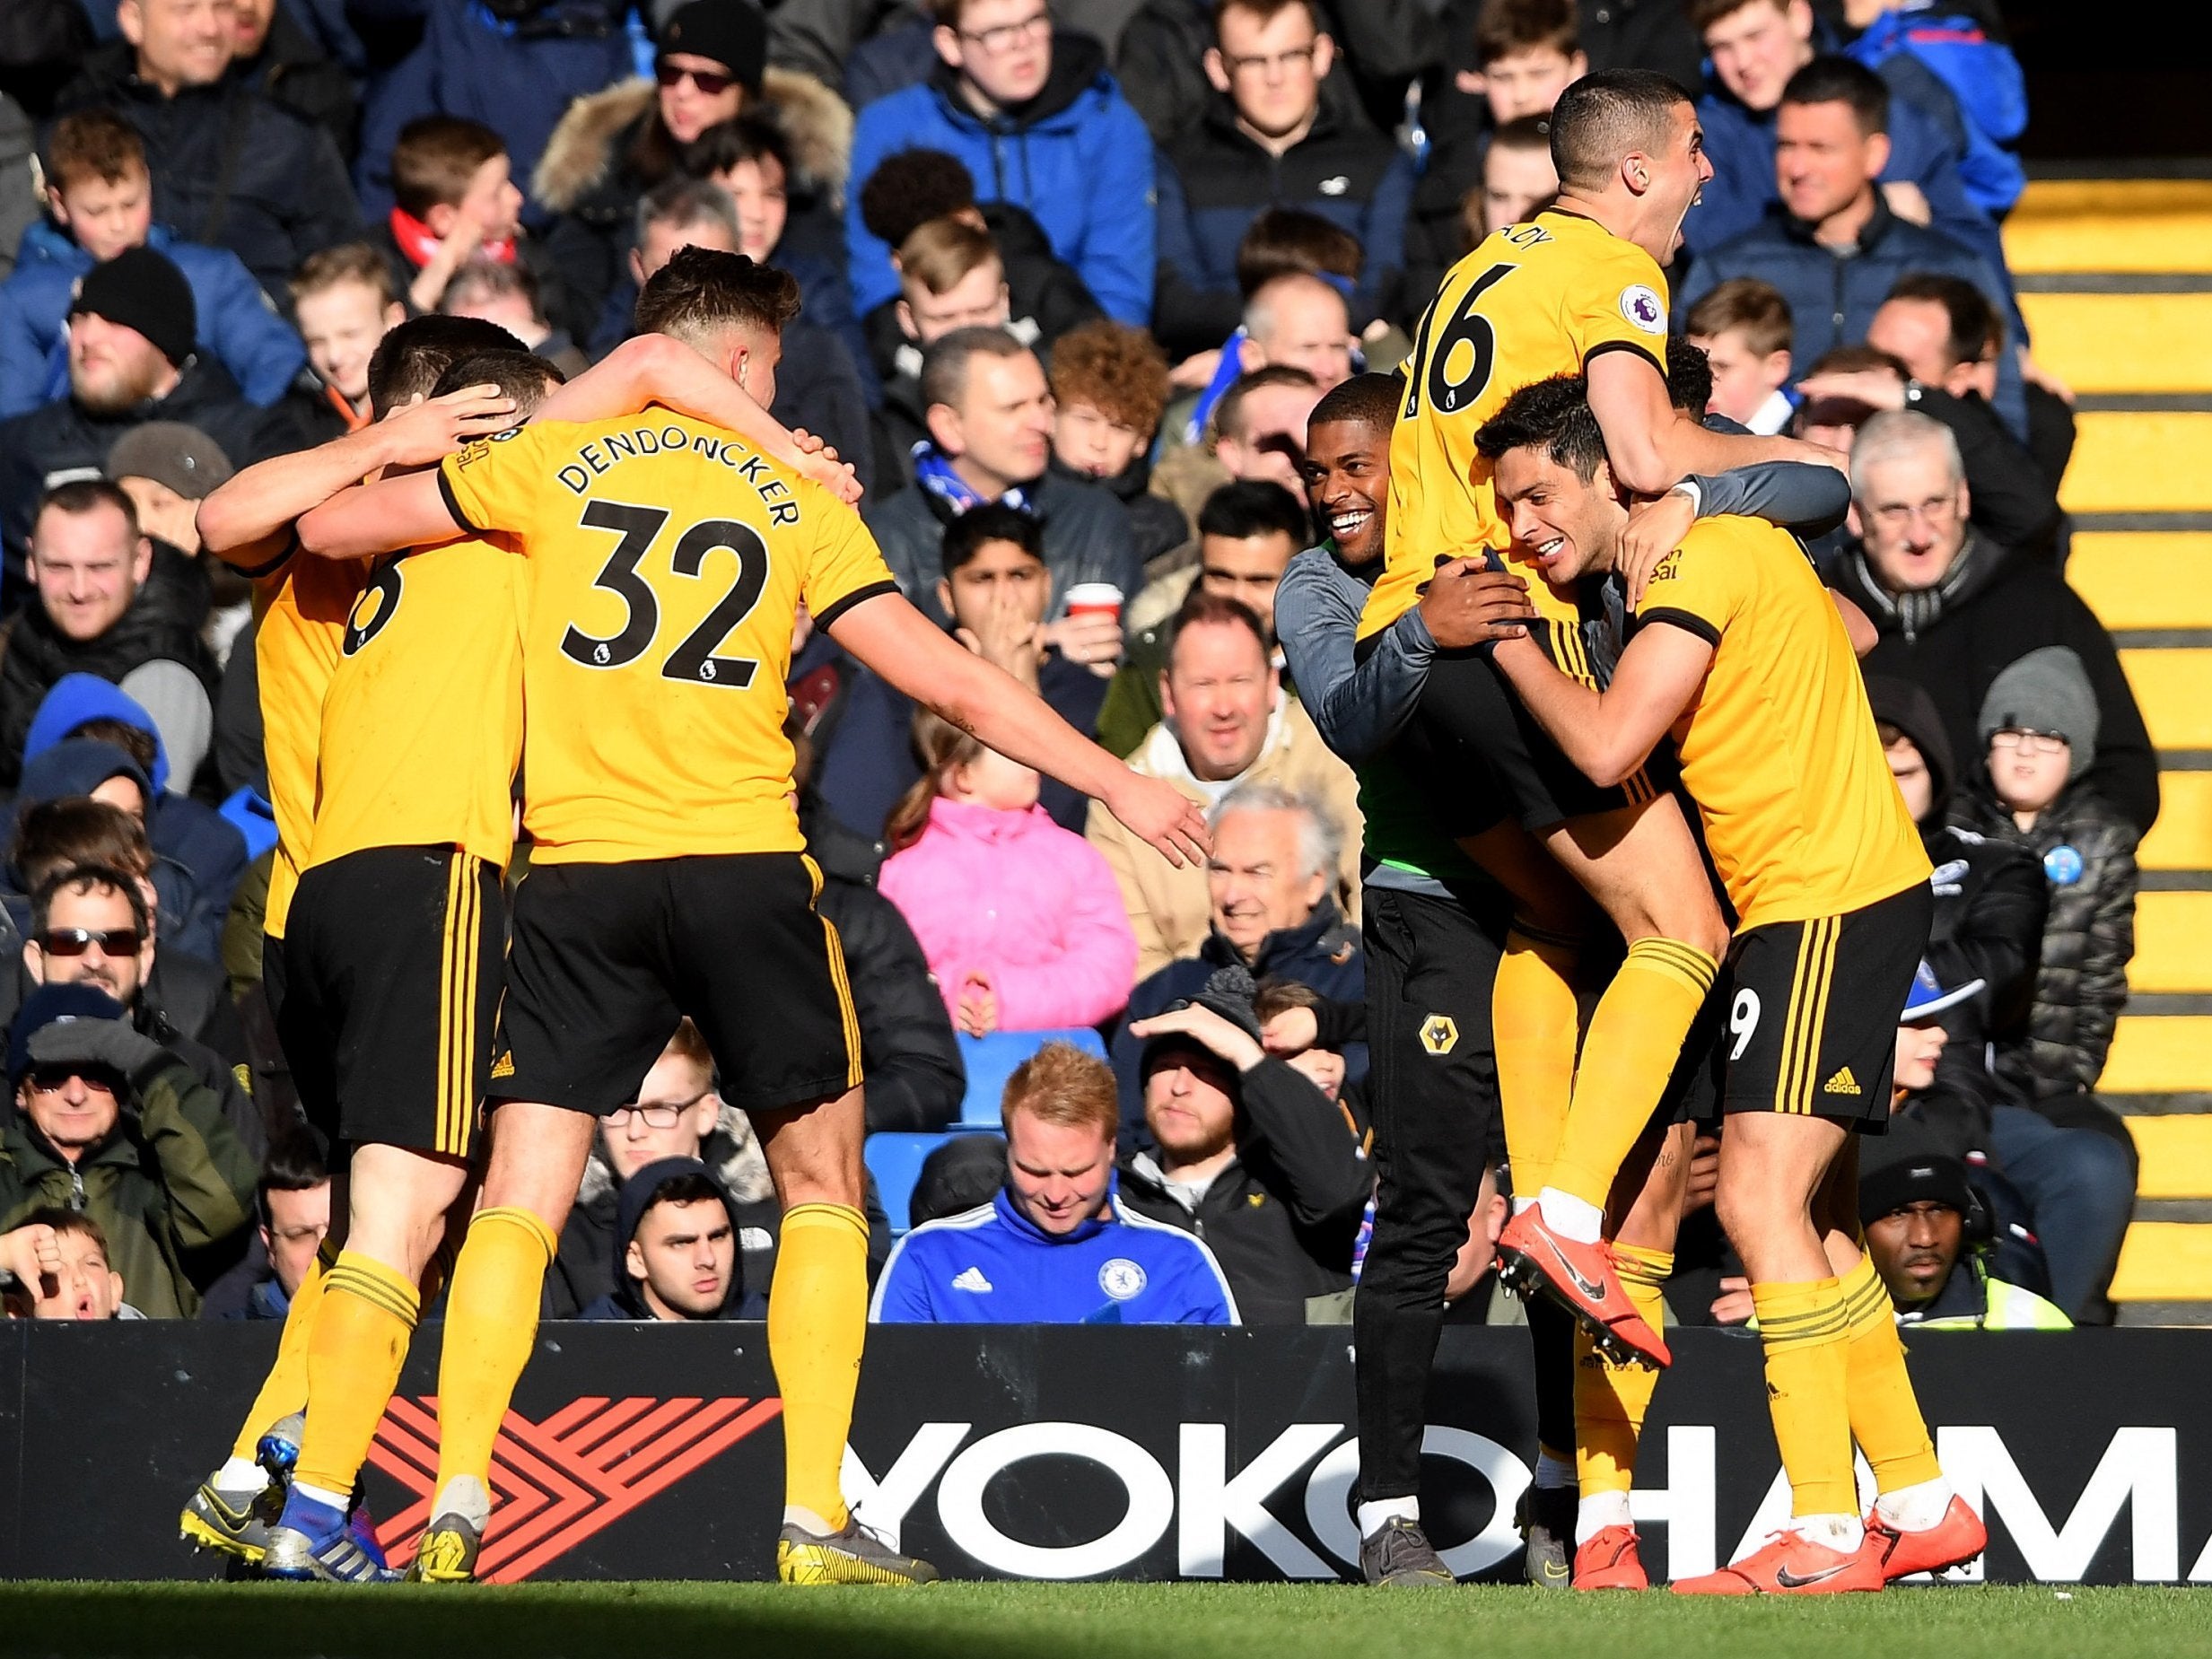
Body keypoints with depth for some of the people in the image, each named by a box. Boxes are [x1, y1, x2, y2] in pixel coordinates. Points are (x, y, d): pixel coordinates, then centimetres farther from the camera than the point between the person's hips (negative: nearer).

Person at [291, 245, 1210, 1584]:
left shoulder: (552, 462, 6)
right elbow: (952, 682, 4)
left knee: (521, 1201, 4)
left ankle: (457, 1505, -9)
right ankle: (816, 1521, 4)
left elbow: (329, 528, 8)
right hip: (745, 868, -1)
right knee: (822, 1184, 12)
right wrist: (1120, 786, 12)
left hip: (582, 872, 1)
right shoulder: (798, 501, 6)